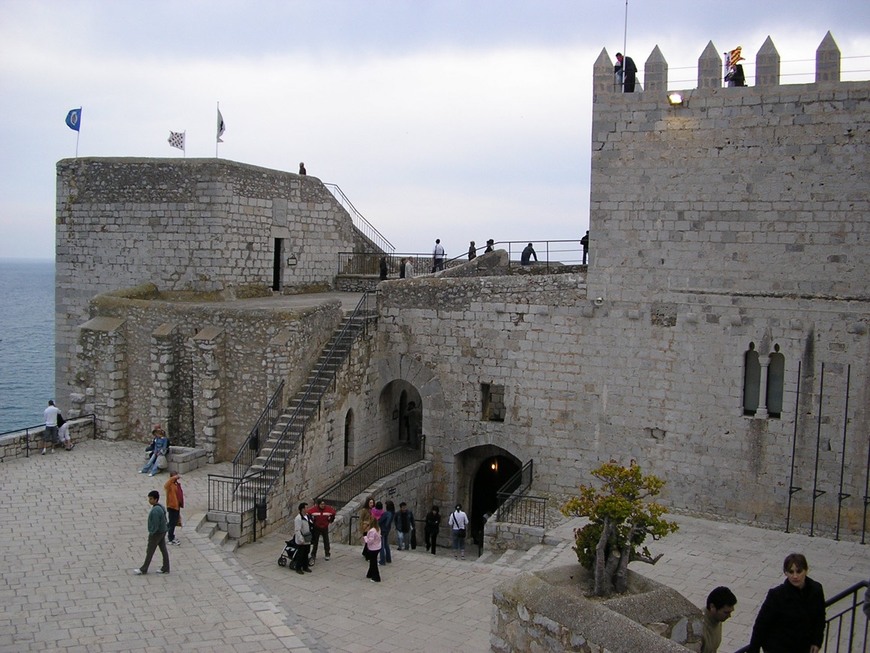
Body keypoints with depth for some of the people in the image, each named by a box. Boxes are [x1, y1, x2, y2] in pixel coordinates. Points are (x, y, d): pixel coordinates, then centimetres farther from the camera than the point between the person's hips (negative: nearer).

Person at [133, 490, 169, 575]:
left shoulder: (155, 511, -26)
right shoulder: (161, 507, 4)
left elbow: (155, 525, -24)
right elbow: (164, 520, 12)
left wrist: (151, 533, -13)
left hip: (156, 534, -9)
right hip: (162, 532, 9)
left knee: (149, 552, 4)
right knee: (163, 550, 13)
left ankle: (143, 570, 16)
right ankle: (165, 568, 19)